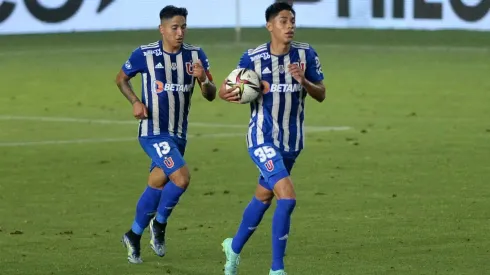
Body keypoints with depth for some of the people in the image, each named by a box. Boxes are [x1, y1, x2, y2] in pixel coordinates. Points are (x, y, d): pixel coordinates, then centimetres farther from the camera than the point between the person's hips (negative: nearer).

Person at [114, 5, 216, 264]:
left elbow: (211, 96, -2)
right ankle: (159, 223, 4)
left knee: (157, 186, 14)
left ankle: (134, 236, 31)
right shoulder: (144, 54, -10)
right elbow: (121, 78, 6)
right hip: (153, 132, -5)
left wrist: (203, 79, -24)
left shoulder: (195, 55, -2)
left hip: (178, 133, 5)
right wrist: (135, 101, -10)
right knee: (181, 178, -20)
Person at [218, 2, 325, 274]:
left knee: (263, 198, 19)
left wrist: (303, 81, -20)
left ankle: (234, 248, 42)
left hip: (292, 142, 4)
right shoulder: (252, 58, -10)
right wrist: (227, 94, -23)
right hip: (262, 139, -4)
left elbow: (321, 95, 0)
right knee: (287, 198, -19)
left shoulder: (306, 54, -4)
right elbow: (225, 89, 0)